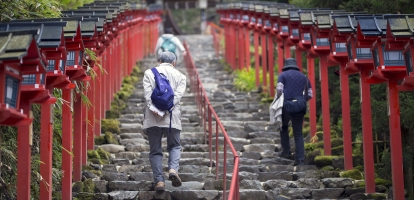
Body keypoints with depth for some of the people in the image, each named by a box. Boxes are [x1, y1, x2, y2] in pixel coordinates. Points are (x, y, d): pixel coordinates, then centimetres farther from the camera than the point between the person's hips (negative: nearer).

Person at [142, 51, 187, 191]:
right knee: (174, 146, 16)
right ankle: (173, 169, -9)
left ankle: (159, 180, -2)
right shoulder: (180, 76, 13)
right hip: (172, 117, 0)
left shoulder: (149, 73, 12)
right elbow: (178, 94, -3)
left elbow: (147, 92, -5)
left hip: (153, 117, 0)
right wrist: (167, 108, -11)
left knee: (155, 150, 7)